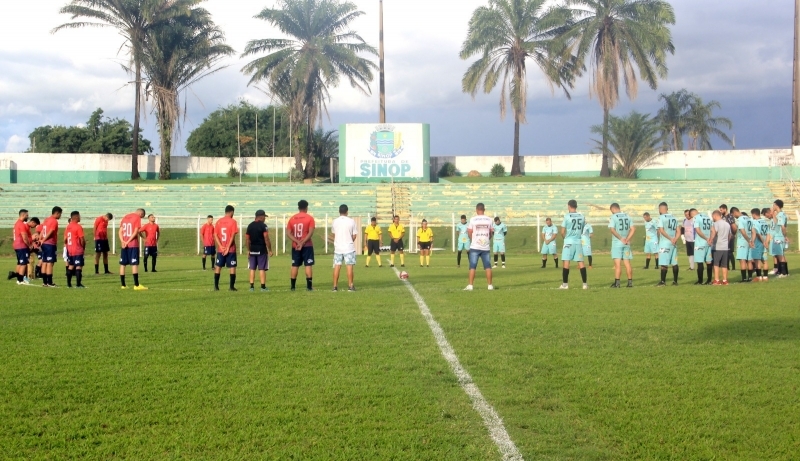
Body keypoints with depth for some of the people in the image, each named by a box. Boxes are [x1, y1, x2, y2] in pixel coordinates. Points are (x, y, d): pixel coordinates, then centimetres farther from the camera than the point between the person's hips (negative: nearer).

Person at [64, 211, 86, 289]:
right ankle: (78, 284, -6)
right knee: (79, 266, -4)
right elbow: (82, 239, -15)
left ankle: (69, 283, 16)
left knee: (71, 266, 15)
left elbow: (65, 239, 12)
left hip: (69, 250, 8)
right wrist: (84, 248, 0)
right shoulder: (78, 227, -13)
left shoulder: (68, 226, 10)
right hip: (78, 250, -8)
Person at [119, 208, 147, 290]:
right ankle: (136, 285, -9)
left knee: (123, 264, 8)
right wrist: (128, 242, -12)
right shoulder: (137, 218, -5)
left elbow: (120, 231, 8)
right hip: (133, 245, -6)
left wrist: (123, 241, -4)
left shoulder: (125, 217, 14)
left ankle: (123, 285, 11)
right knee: (134, 264, -6)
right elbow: (136, 232, -14)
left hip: (124, 245, 6)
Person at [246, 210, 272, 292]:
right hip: (261, 250, -5)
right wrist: (270, 250, -8)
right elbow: (266, 239, -14)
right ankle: (263, 287, -1)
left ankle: (252, 286, 9)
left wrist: (248, 250, 18)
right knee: (262, 269, -2)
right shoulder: (263, 226, -9)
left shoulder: (250, 226, 9)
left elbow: (247, 239, 10)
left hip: (252, 250, 5)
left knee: (252, 269, 9)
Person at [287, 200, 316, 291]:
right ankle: (309, 286, -6)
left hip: (295, 246, 4)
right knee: (308, 265, -2)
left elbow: (288, 233, 0)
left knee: (295, 266, 9)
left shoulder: (292, 219, 7)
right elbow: (311, 233, -14)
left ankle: (293, 286, 9)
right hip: (307, 246, -4)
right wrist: (303, 242, -14)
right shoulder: (309, 218, -4)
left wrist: (297, 242, -8)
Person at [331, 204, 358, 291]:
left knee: (337, 266, 6)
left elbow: (334, 234, 10)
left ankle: (335, 286, 6)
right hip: (349, 247, -2)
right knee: (349, 266, 1)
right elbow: (354, 236, -2)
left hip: (338, 248, 3)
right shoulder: (351, 221, -5)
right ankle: (350, 285, 1)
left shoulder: (335, 221, 2)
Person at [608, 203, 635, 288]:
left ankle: (617, 283, -7)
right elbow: (633, 229, 5)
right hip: (626, 243, 5)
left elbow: (612, 229, -19)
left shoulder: (613, 217, -8)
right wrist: (627, 239, -1)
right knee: (627, 263, 8)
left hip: (617, 242, -5)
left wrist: (621, 238, -14)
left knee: (617, 263, -6)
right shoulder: (627, 216, 9)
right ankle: (630, 282, 9)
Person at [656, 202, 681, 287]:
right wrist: (674, 239, -3)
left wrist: (670, 238, -12)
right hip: (673, 244, 7)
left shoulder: (661, 218, -7)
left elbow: (661, 231, -17)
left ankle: (663, 281, -5)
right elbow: (678, 232, 11)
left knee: (664, 263, -5)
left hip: (665, 243, -7)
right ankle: (675, 281, 11)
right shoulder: (674, 218, 14)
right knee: (674, 263, 8)